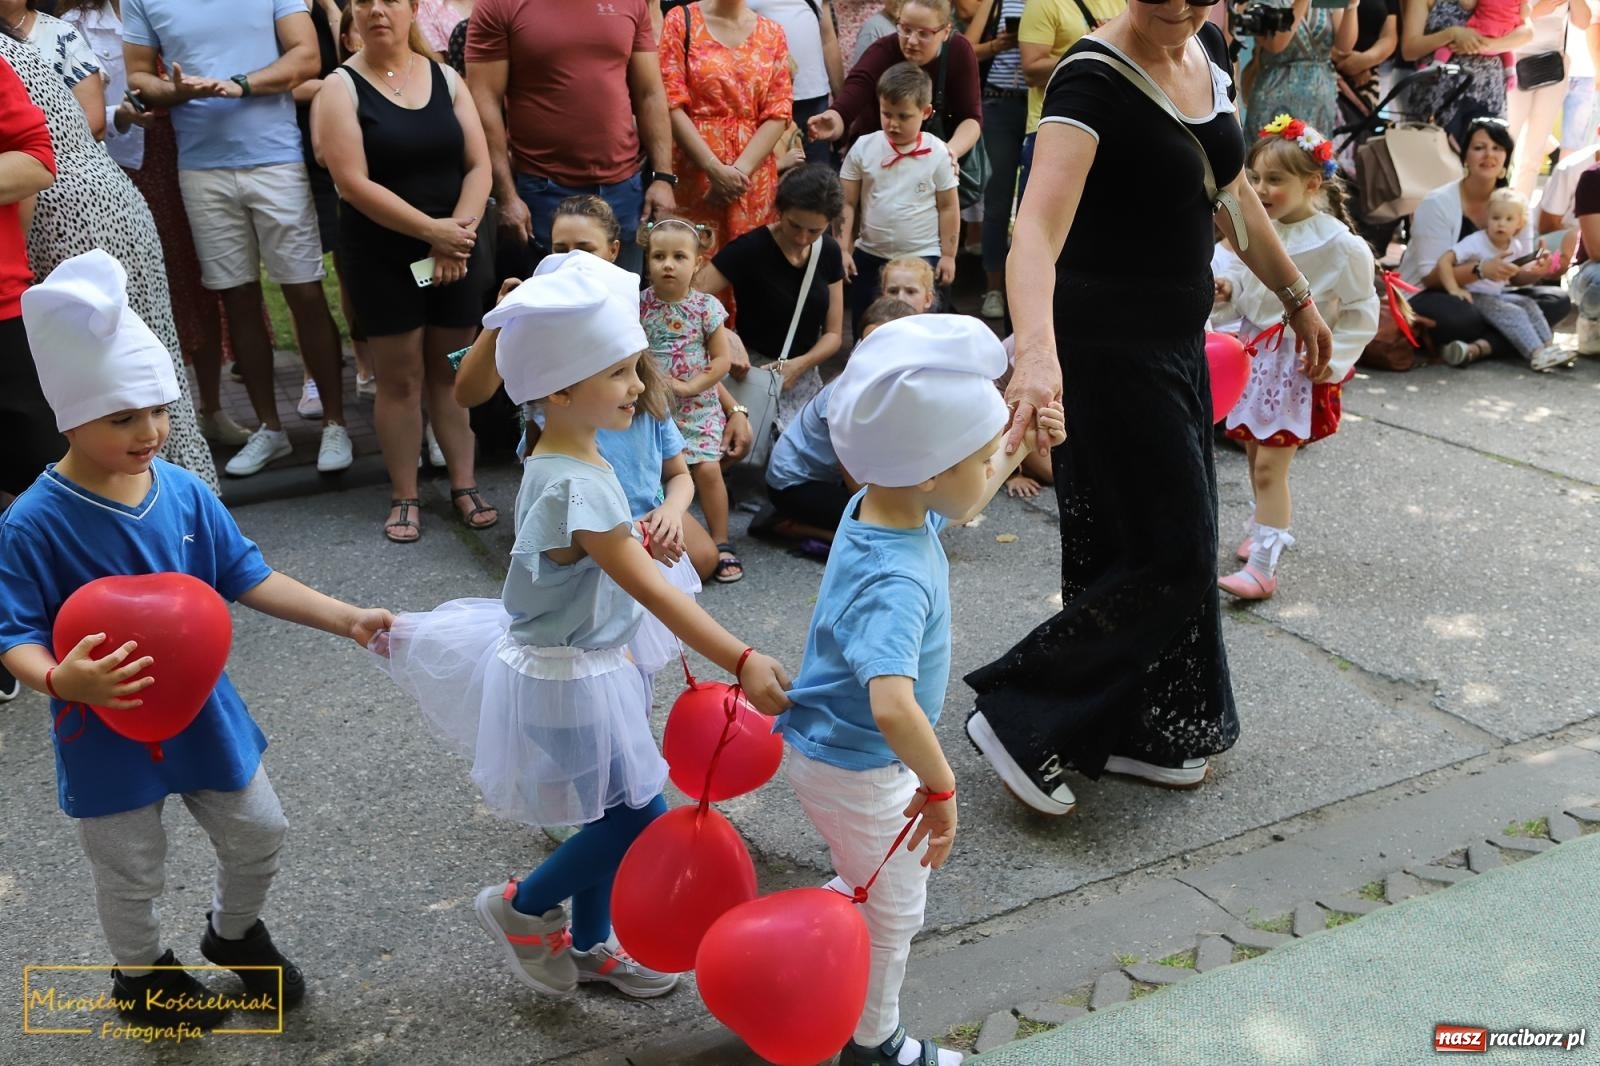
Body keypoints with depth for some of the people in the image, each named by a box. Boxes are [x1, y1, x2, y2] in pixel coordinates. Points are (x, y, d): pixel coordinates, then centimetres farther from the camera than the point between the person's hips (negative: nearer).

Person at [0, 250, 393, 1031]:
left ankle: (234, 932, 51)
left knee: (259, 834, 20)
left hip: (201, 709, 4)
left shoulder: (184, 492, -10)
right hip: (107, 729, -4)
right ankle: (140, 971, 49)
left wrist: (345, 619, -9)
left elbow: (246, 577, -3)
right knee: (132, 872, 18)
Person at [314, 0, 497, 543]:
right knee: (401, 377, 3)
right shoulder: (341, 88, -4)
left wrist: (459, 232, -12)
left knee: (453, 371, 10)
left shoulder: (445, 77, 7)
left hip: (458, 249, 3)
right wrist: (432, 230, -17)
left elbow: (478, 165, 2)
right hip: (383, 256, -3)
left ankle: (464, 485, 20)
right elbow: (354, 184, -14)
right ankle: (403, 497, 14)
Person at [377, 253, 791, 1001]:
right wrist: (741, 662, -39)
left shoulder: (569, 459, -1)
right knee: (639, 817, 1)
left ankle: (589, 944, 40)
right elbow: (653, 589, -35)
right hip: (568, 683, -9)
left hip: (589, 662, 9)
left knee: (612, 816, 20)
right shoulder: (576, 487, -30)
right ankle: (522, 907, 21)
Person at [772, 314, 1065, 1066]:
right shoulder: (895, 582, -37)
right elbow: (892, 705, -52)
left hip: (832, 750, 8)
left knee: (868, 887, 31)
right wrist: (939, 786, -38)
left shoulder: (883, 504, -10)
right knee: (893, 911, 18)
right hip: (859, 770, -8)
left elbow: (962, 499, 12)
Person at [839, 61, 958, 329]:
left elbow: (948, 208, -1)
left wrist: (948, 255, -1)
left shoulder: (938, 154, -7)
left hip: (922, 256, -2)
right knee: (864, 329, 13)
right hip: (869, 255, 2)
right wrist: (843, 249, -4)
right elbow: (847, 204, 0)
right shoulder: (863, 148, -4)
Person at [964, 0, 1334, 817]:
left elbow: (1231, 195, 16)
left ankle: (1135, 733, 34)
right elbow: (1038, 228, -37)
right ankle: (1017, 718, 9)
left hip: (1177, 337, 9)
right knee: (1168, 554, -4)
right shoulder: (1093, 78, -22)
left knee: (1174, 539, 17)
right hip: (1107, 347, -9)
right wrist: (1036, 353, -54)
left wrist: (1296, 297, 22)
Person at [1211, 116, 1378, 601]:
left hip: (1301, 364, -6)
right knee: (1256, 452, 17)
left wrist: (1332, 359, -16)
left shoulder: (1339, 243, -17)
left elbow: (1362, 313, -10)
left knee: (1270, 464, -8)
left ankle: (1262, 567, -4)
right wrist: (1228, 286, -7)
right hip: (1256, 351, 6)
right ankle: (1266, 527, 40)